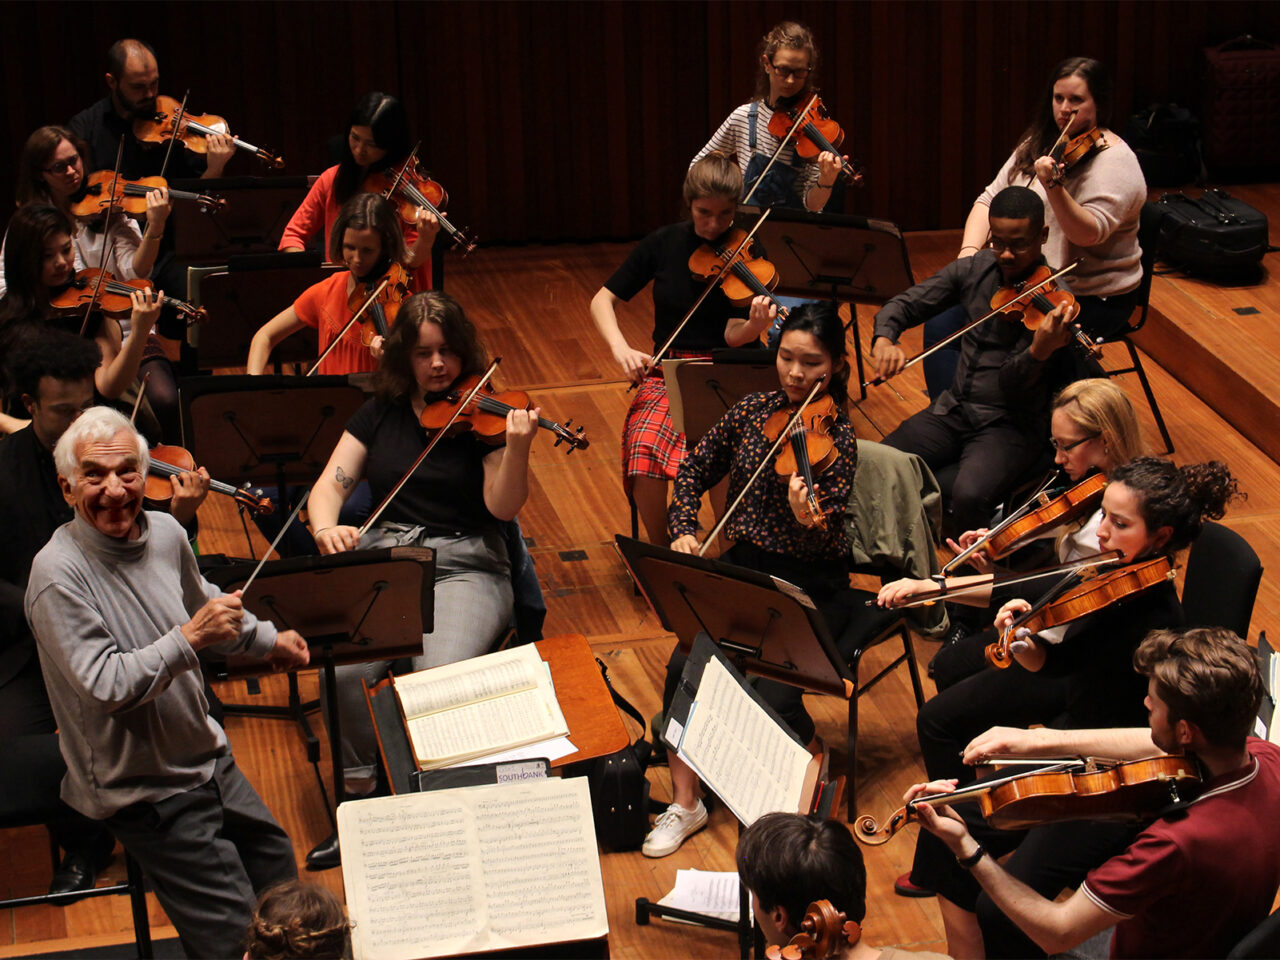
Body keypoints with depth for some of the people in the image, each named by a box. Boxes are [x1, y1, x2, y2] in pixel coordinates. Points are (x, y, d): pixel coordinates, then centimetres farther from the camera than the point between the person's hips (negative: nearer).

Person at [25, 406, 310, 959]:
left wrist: (267, 642, 32)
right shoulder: (59, 574, -25)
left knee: (277, 867, 23)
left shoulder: (166, 534, -2)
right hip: (144, 788, -8)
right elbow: (106, 686, -31)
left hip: (207, 758, 8)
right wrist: (191, 638, -36)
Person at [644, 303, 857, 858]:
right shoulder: (753, 411, 1)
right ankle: (685, 803, -2)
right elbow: (696, 469, 17)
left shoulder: (836, 438, -13)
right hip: (743, 568, 4)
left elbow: (825, 539, -22)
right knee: (685, 667, -20)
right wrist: (684, 530, 1)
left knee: (775, 698, -25)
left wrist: (810, 520, -45)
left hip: (808, 587, -4)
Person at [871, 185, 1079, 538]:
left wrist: (1039, 352, -40)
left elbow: (1012, 387, -18)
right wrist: (884, 337, -12)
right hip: (954, 410, 5)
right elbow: (904, 305, 12)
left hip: (1011, 426, -5)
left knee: (969, 498, -34)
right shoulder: (973, 270, 5)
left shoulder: (1053, 297, -11)